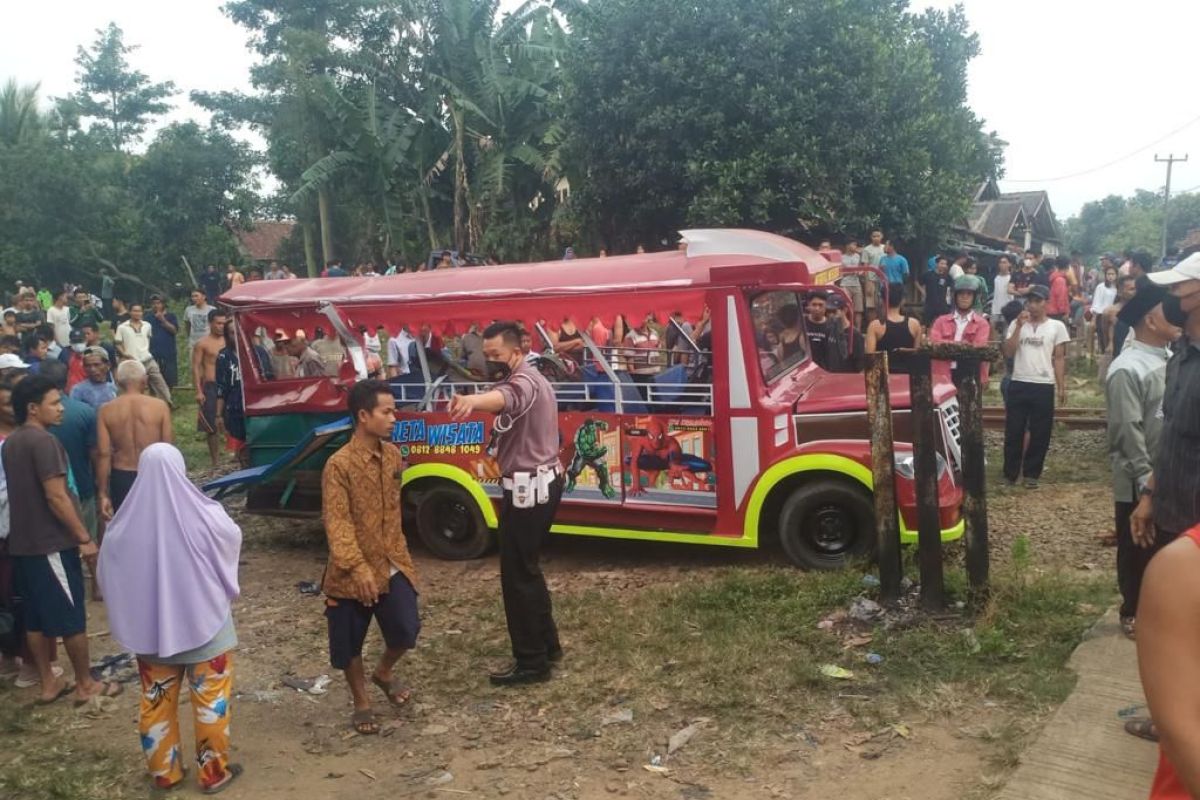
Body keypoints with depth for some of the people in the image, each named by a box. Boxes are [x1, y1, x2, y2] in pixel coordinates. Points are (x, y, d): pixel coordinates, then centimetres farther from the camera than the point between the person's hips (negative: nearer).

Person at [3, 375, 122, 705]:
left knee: (36, 617, 14)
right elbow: (56, 497, -22)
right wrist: (85, 538, -17)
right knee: (72, 616, 2)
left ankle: (48, 683, 23)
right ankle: (86, 685, 12)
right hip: (52, 543, -9)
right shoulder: (43, 441, -18)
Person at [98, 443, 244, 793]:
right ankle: (214, 772, 22)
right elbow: (233, 538, 4)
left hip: (150, 626, 3)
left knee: (156, 701, 19)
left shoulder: (125, 525, -11)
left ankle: (164, 772, 32)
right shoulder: (205, 516, -18)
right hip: (203, 621, -3)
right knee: (211, 699, 12)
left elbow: (108, 574, 4)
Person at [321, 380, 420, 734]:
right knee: (350, 644, 8)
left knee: (406, 630, 3)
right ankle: (361, 704, 29)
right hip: (353, 573, -5)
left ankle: (383, 673, 34)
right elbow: (337, 523, -20)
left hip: (393, 563, 5)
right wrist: (358, 568, -27)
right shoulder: (339, 465, -18)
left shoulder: (392, 455, 3)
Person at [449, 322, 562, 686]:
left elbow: (506, 397, -45)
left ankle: (531, 662, 4)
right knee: (528, 568, 19)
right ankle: (547, 643, 30)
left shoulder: (523, 381, -19)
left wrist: (474, 401, -66)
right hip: (543, 482, 11)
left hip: (528, 487, -11)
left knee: (517, 573, -4)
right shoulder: (531, 379, 16)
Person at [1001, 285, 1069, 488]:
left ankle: (1031, 474, 16)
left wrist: (1062, 387, 0)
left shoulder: (1057, 326, 5)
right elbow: (1008, 352, -3)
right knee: (1013, 432, 4)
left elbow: (1059, 359, 6)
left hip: (1044, 386, -1)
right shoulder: (1017, 324, 8)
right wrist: (1019, 326, -9)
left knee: (1040, 434, 4)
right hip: (1018, 384, 1)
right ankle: (1010, 473, 13)